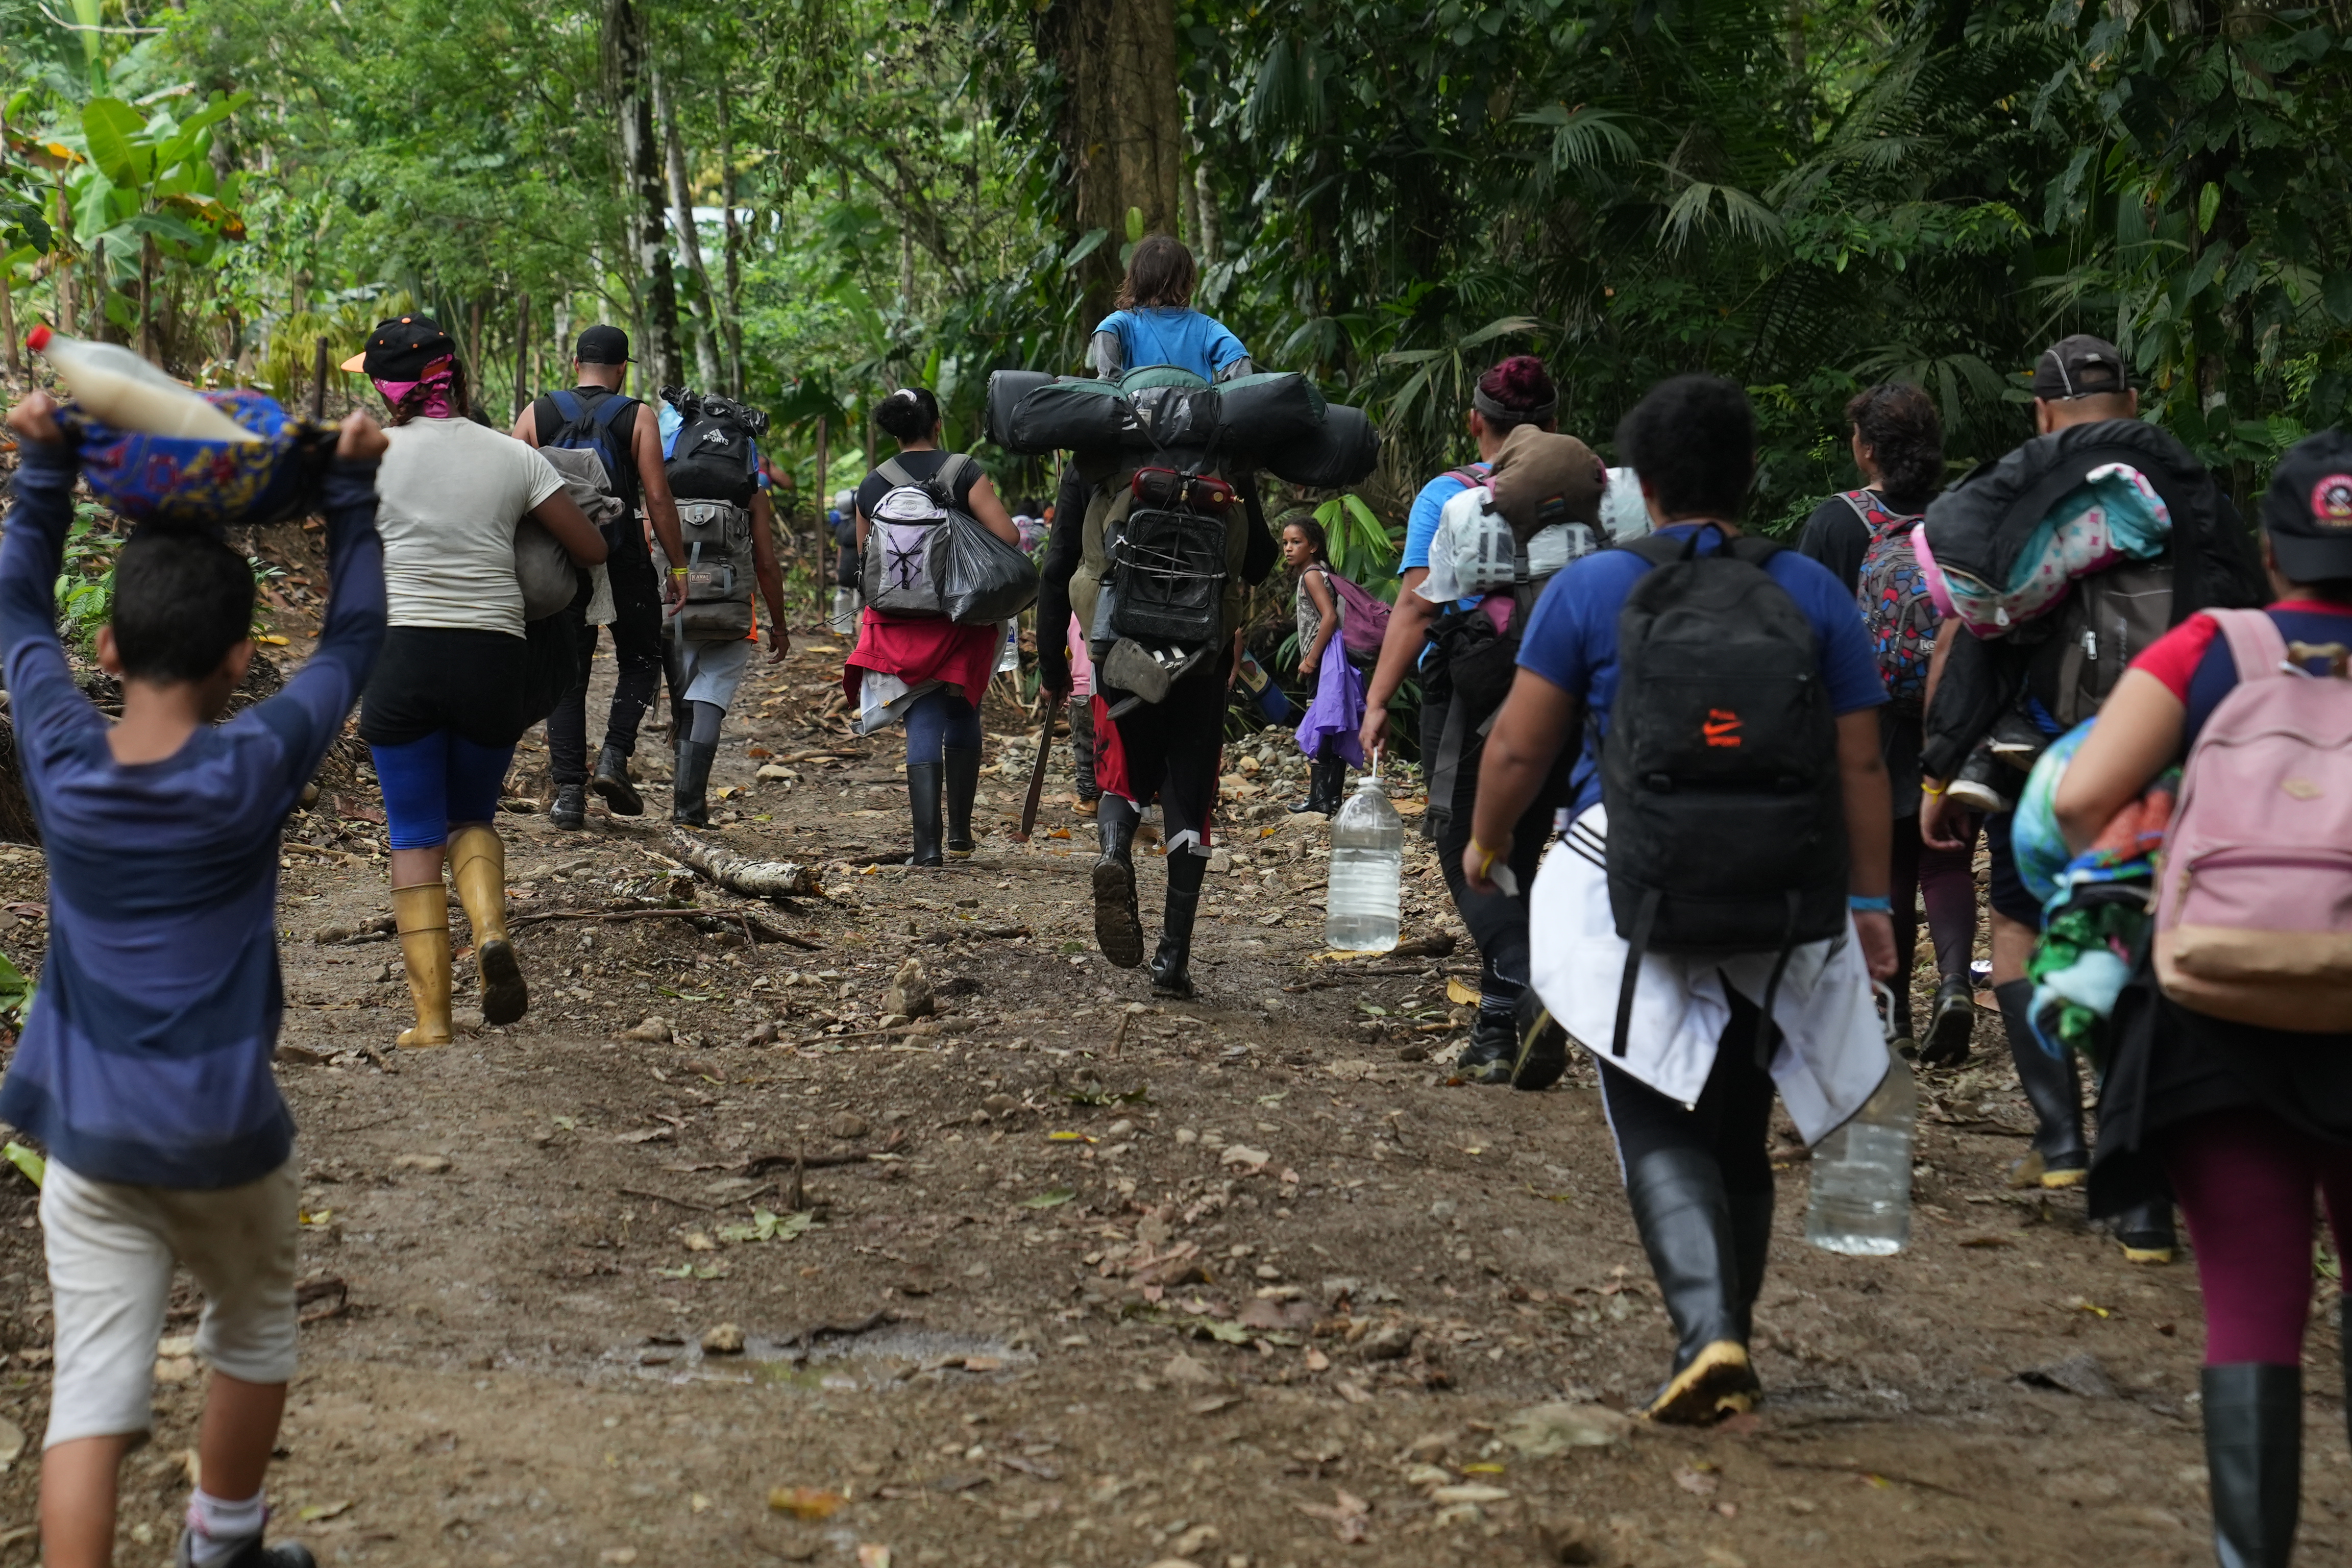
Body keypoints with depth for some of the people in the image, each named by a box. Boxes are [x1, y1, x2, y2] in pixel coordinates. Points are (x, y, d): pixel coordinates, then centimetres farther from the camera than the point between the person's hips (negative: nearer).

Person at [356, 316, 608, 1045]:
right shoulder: (514, 458, 2)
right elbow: (593, 549, 6)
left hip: (402, 654, -2)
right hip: (494, 656, 2)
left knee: (415, 837, 6)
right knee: (473, 817, 20)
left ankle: (431, 1013, 0)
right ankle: (491, 929, -10)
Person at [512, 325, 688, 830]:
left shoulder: (535, 416, 3)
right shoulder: (637, 419, -3)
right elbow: (657, 497, -8)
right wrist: (678, 565, -3)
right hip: (624, 561, -2)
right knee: (640, 661, 16)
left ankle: (569, 790, 2)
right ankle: (614, 759, -2)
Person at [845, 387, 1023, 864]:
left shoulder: (872, 486, 4)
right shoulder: (963, 472, -6)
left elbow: (865, 562, 11)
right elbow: (1008, 537, -14)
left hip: (899, 623, 1)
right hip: (963, 620, -1)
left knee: (923, 727, 1)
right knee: (962, 718, 17)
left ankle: (927, 843, -12)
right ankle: (960, 834, 22)